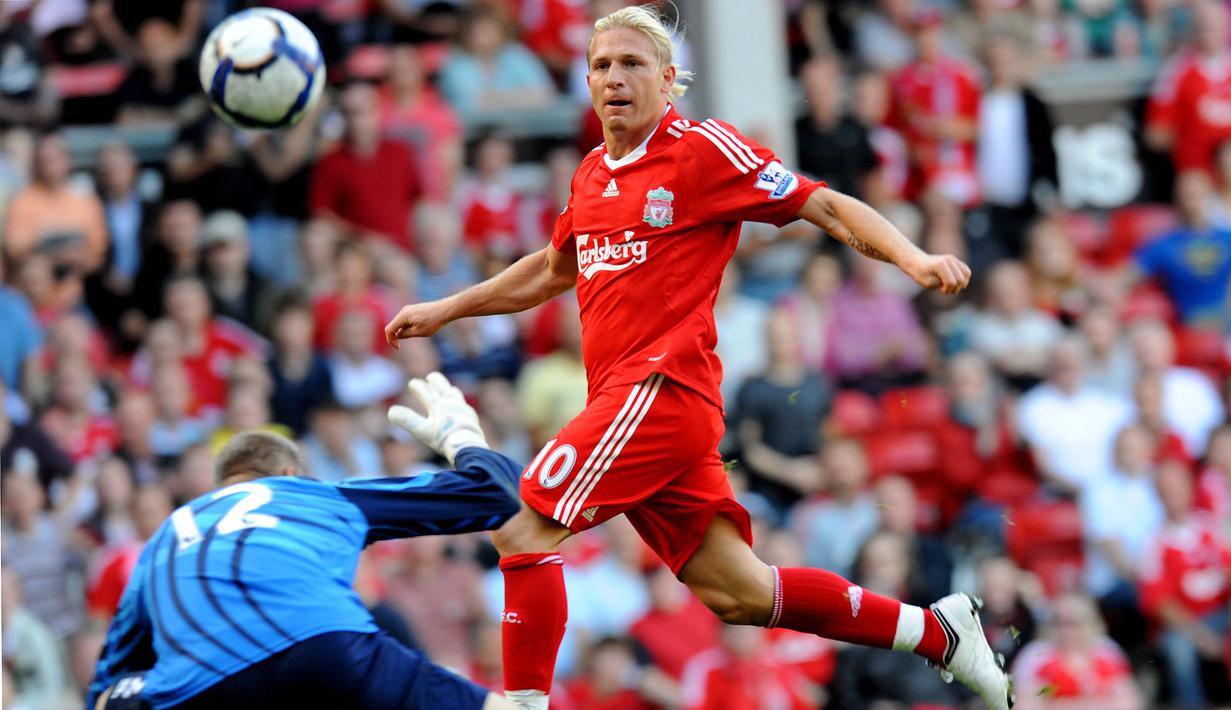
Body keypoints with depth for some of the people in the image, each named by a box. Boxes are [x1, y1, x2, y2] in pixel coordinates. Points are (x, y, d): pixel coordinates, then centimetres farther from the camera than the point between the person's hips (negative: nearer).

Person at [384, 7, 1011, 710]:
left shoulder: (704, 149, -5)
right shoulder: (593, 174, 17)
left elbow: (827, 207, -6)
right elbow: (552, 270, 35)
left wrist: (913, 258, -21)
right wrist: (445, 309, 35)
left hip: (661, 387, -8)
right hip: (628, 398, 8)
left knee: (523, 529, -14)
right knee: (737, 592, 8)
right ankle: (938, 631, 18)